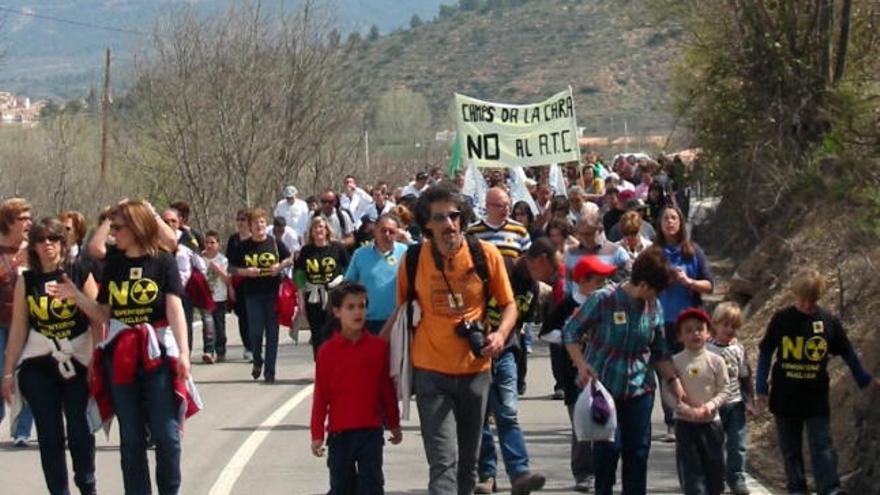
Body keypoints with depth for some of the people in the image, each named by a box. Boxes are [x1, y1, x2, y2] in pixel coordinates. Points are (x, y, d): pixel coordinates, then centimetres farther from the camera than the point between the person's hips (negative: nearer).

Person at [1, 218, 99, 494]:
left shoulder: (80, 275, 0)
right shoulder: (26, 281, 5)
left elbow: (97, 321, -3)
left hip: (78, 364, -1)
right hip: (38, 367, 1)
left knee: (80, 432, 1)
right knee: (49, 435, 1)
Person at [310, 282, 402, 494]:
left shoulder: (378, 346, 0)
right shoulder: (328, 351, -3)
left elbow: (387, 389, 8)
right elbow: (321, 395, -1)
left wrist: (394, 425, 13)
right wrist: (317, 434, -2)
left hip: (371, 430, 0)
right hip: (339, 432, 0)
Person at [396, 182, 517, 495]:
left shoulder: (485, 254, -5)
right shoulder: (414, 259, -5)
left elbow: (508, 305, 5)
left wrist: (501, 334, -15)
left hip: (475, 369, 2)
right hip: (431, 372, -2)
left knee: (468, 462, 15)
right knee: (443, 461, -12)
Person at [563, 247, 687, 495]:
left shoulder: (654, 307, 3)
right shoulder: (603, 300, -12)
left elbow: (659, 352, 14)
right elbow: (570, 332, -5)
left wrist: (673, 381, 5)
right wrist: (581, 365, -18)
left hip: (640, 389, 4)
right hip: (603, 386, -4)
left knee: (638, 450, 4)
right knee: (608, 447, -8)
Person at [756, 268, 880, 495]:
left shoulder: (829, 321, -4)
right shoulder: (781, 319, -5)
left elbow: (848, 353, 10)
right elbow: (765, 353, 4)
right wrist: (761, 388, 3)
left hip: (816, 399, -1)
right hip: (785, 398, 1)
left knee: (822, 449, -5)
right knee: (791, 450, 10)